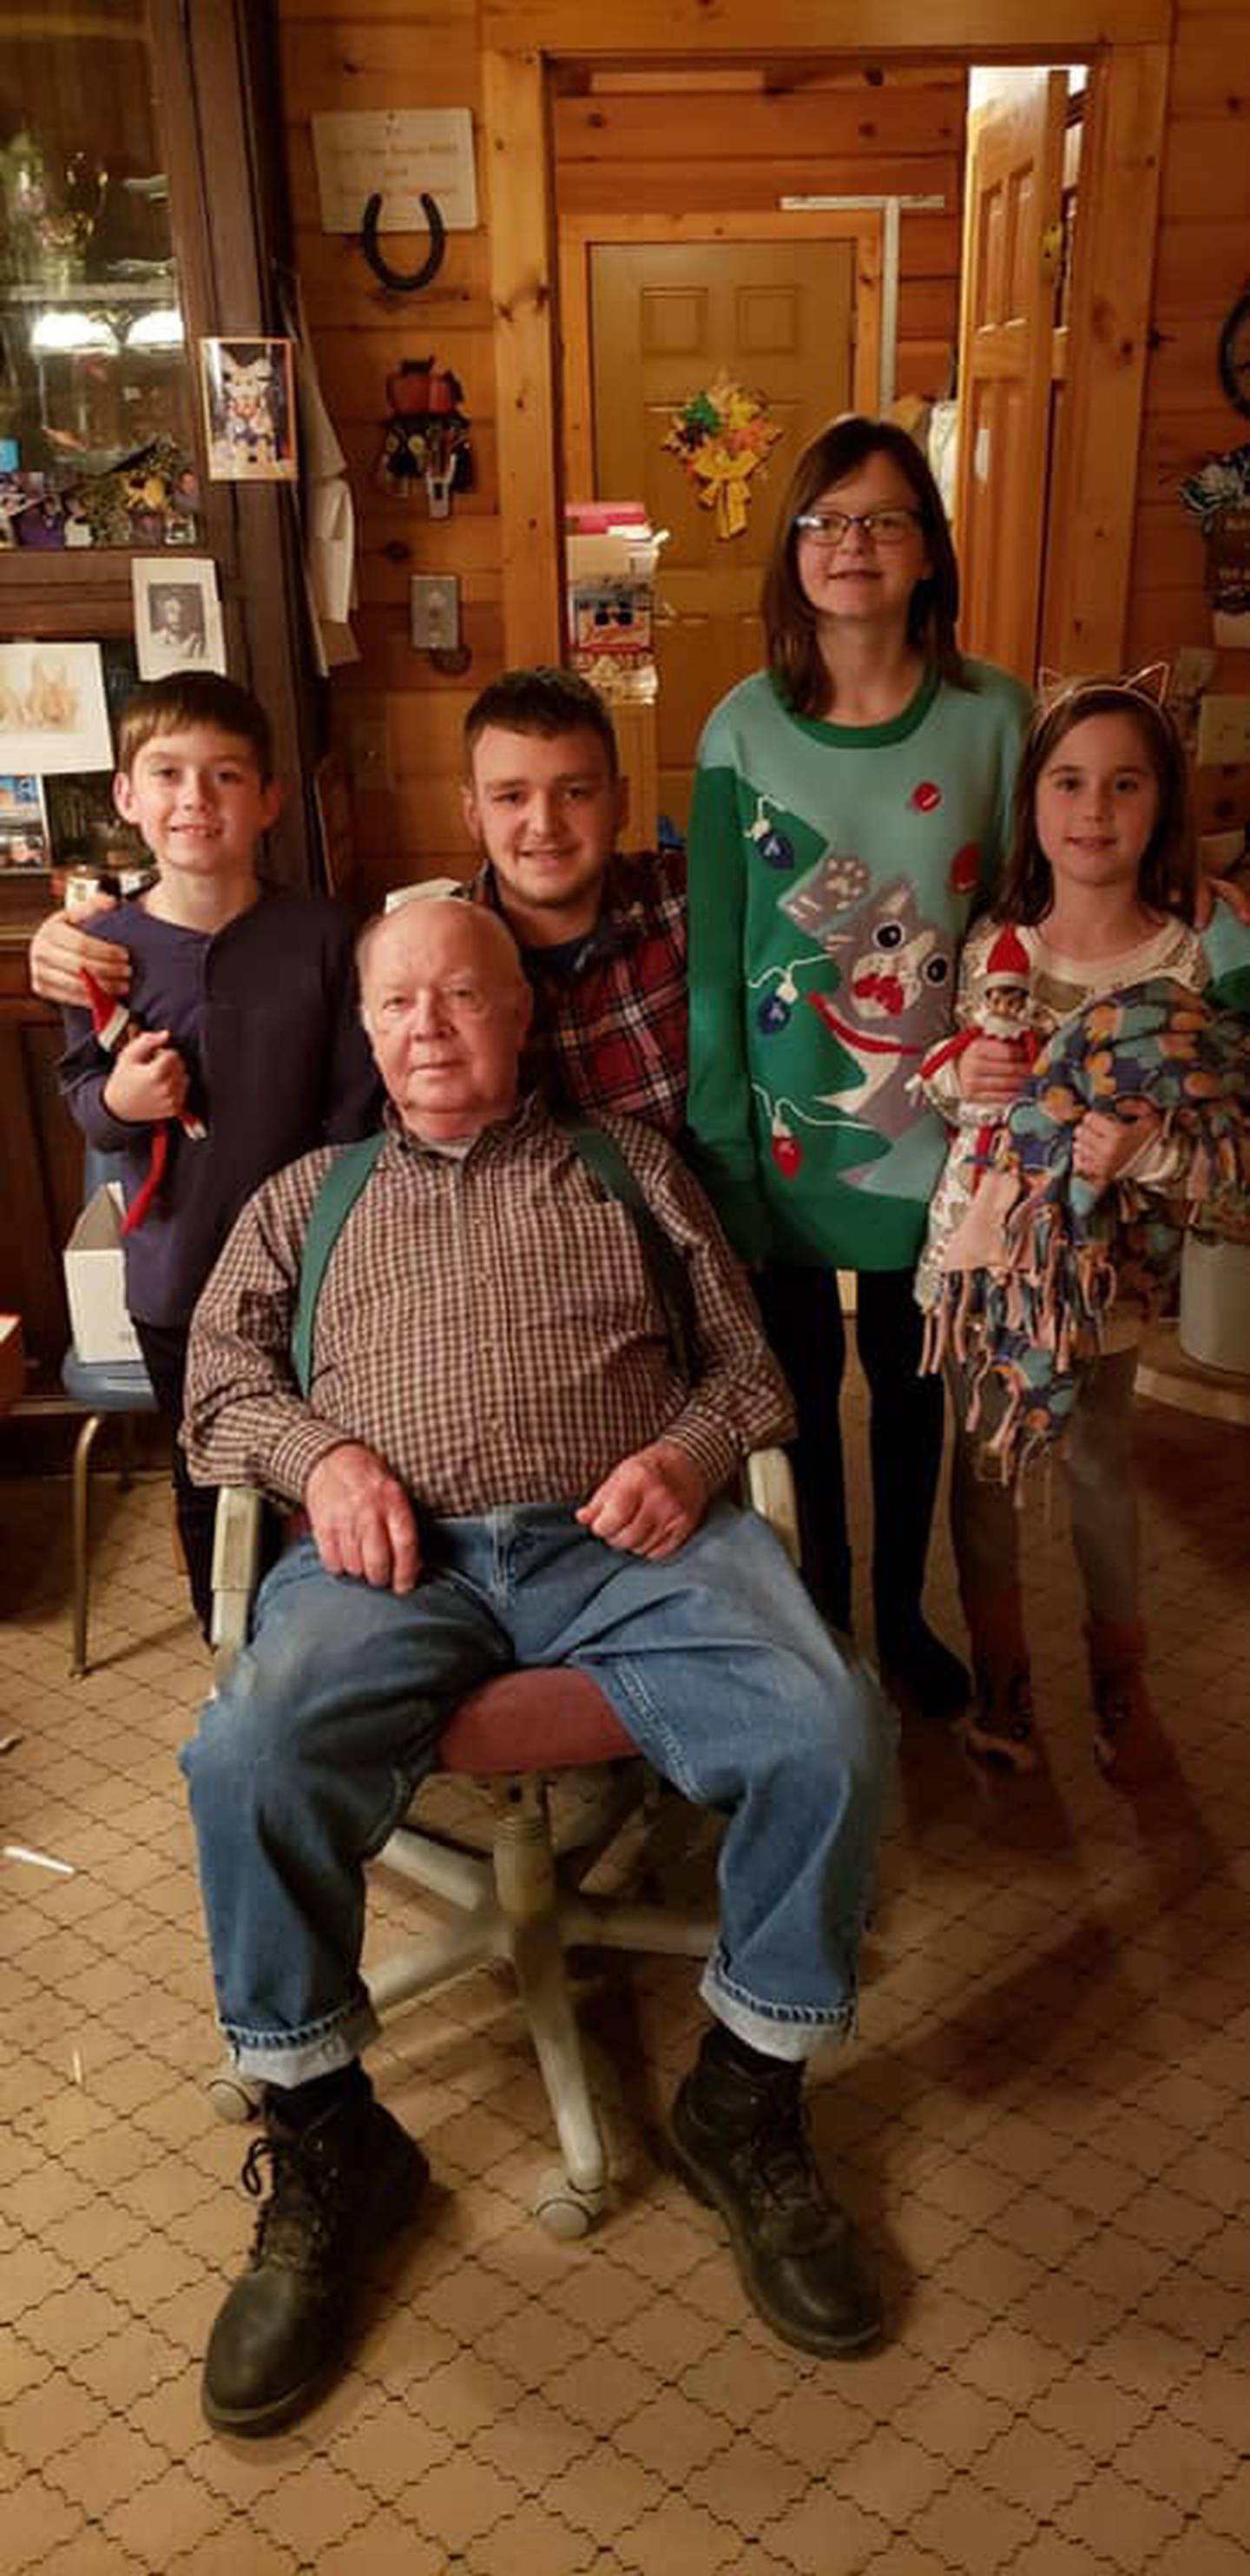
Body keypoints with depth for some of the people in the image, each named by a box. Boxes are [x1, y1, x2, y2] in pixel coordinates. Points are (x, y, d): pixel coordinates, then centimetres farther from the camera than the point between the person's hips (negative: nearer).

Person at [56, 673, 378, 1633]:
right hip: (176, 1275, 2)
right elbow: (79, 1090, 4)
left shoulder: (320, 934, -10)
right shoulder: (104, 949, -6)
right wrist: (116, 1100, -18)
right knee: (210, 1483, 18)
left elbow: (355, 1104, -5)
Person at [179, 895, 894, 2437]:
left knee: (829, 1735, -29)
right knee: (250, 1763, -32)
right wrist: (321, 1454, -4)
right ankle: (327, 2151, -8)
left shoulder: (631, 1167, 24)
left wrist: (690, 1450, -4)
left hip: (621, 1535, 0)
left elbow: (747, 1364, 19)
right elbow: (220, 1373, 18)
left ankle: (744, 2105, -4)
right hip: (397, 1551, 0)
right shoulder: (306, 1199, 27)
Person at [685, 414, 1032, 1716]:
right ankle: (823, 1601, 37)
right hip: (786, 1122, 0)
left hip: (935, 1123, 1)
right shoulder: (745, 726, -7)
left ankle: (902, 1611, 37)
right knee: (804, 1373, 15)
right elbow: (714, 950, -5)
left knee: (908, 1372, 16)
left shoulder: (991, 714, -6)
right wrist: (719, 1140, -6)